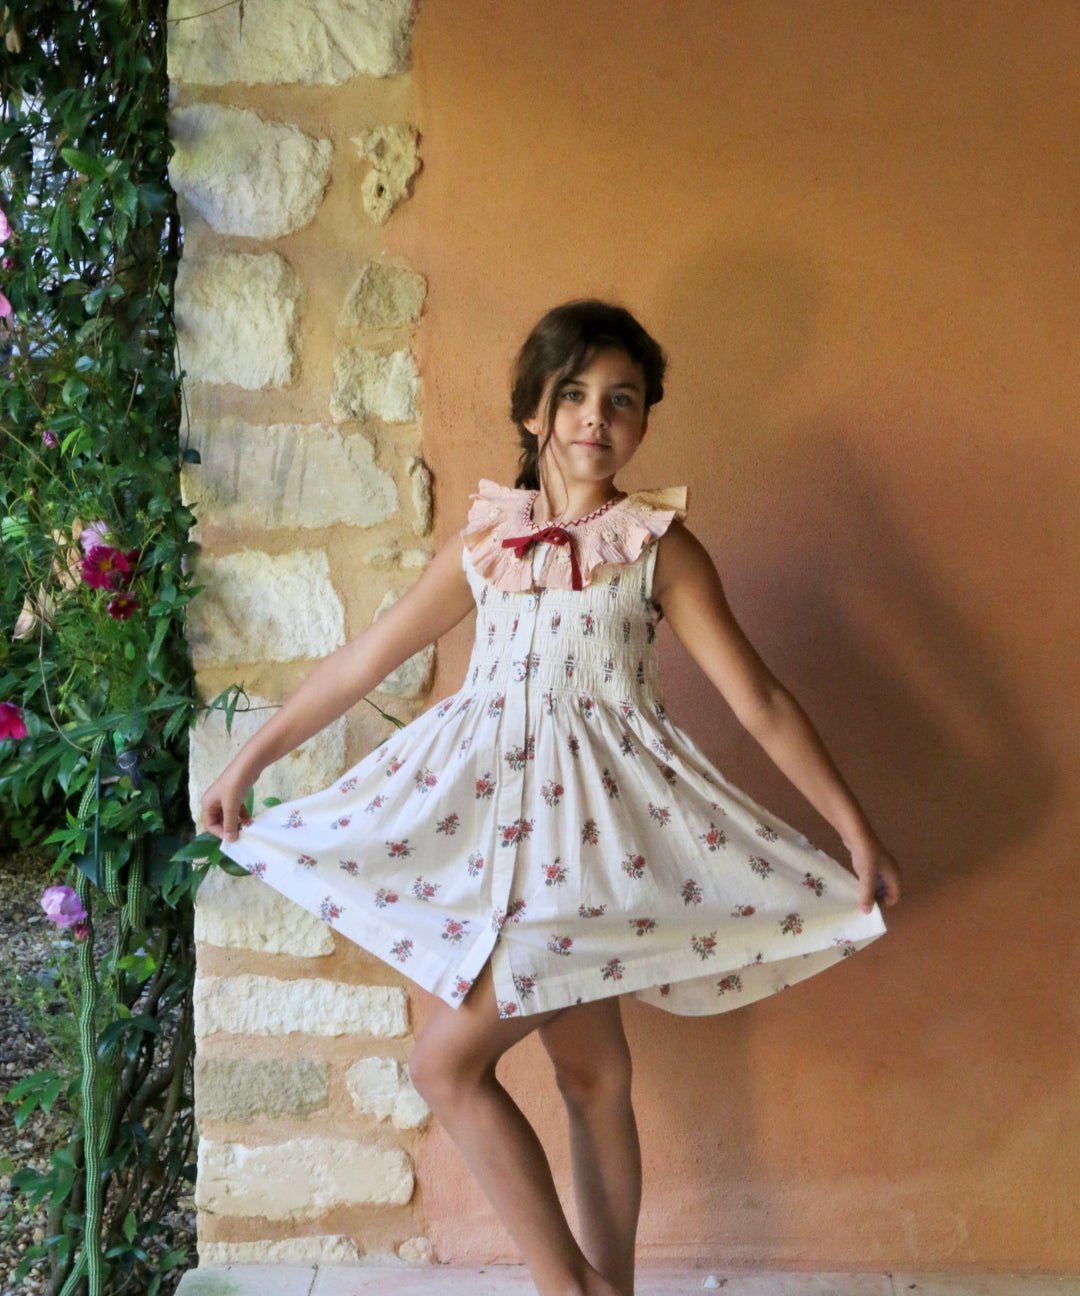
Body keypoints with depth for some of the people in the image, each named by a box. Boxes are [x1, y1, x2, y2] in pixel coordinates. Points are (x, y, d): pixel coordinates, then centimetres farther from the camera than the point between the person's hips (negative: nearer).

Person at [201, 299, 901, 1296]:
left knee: (448, 1062, -6)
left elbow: (760, 700, -4)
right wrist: (248, 762, 14)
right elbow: (365, 661, 11)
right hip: (490, 806, 4)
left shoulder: (660, 547, -3)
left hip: (594, 816, -4)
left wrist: (857, 831, -5)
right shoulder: (486, 543, 6)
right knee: (591, 1071, 13)